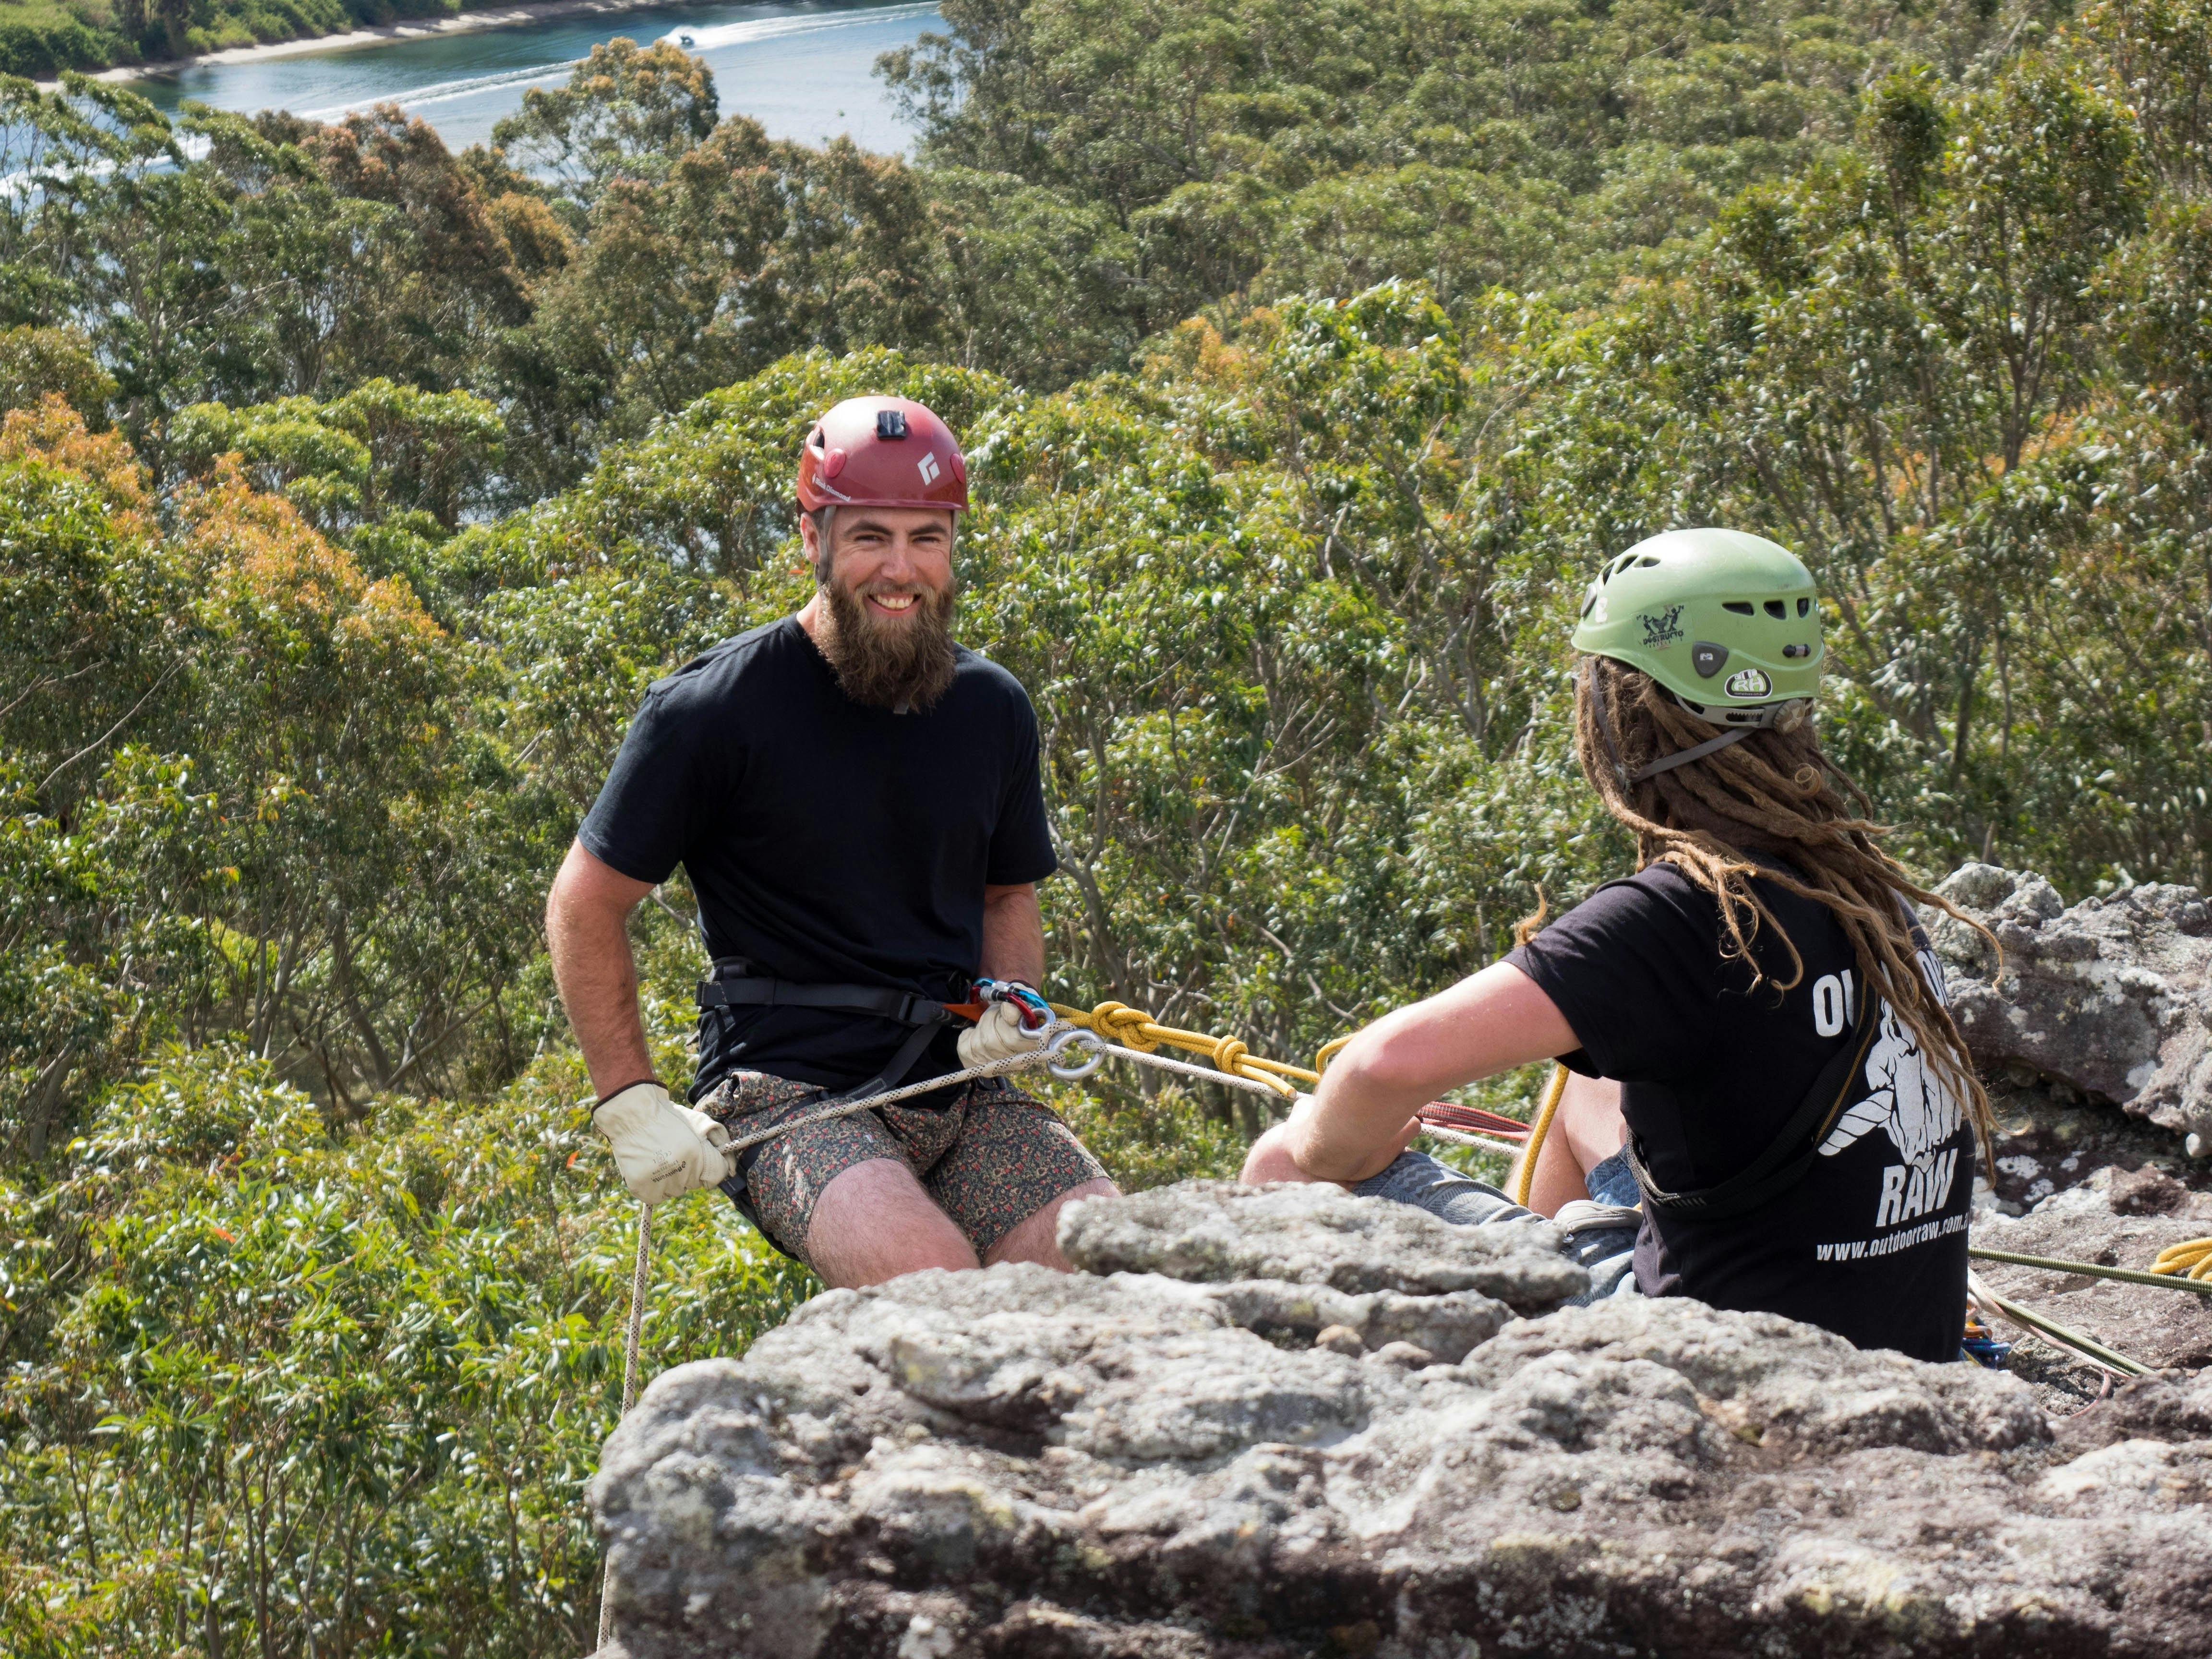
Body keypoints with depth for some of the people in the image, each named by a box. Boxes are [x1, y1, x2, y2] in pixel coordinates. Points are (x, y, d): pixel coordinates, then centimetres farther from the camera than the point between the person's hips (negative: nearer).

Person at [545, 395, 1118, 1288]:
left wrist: (1013, 1000, 3)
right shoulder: (718, 706, -7)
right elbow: (585, 906, 0)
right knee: (929, 1275, -32)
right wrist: (632, 1105, -5)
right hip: (786, 1095, -5)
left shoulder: (994, 707, 9)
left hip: (960, 1093, 5)